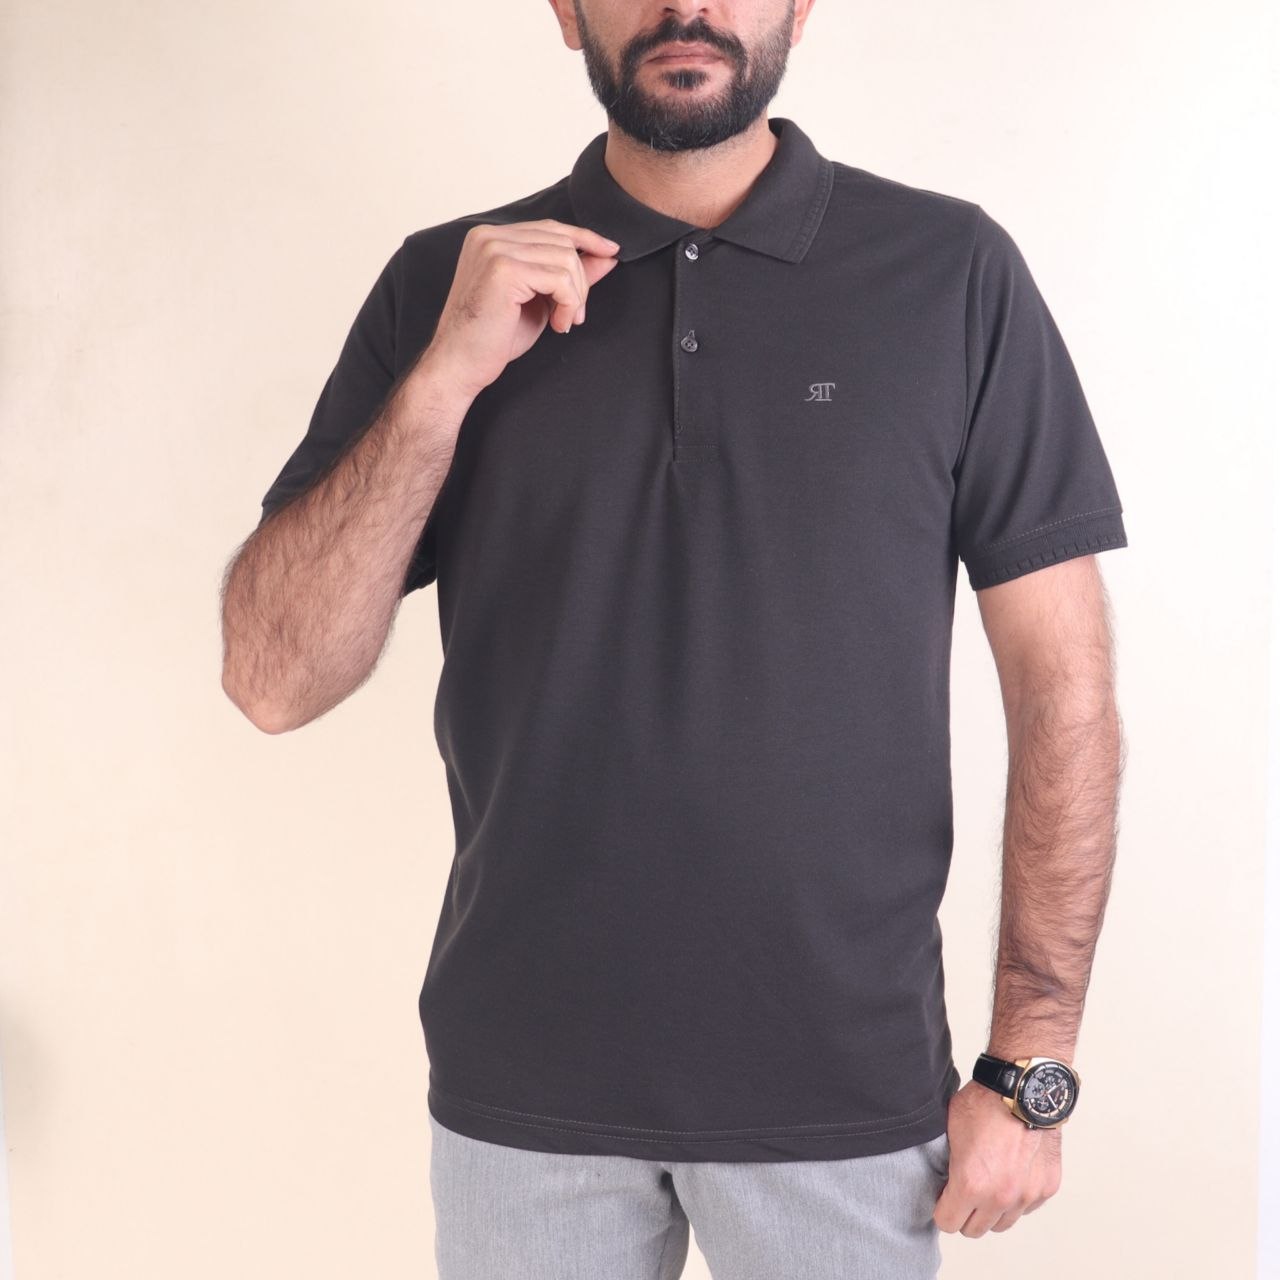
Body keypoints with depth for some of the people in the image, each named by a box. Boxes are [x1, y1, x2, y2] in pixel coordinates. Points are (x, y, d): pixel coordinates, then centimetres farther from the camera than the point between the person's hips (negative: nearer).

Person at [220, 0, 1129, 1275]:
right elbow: (274, 682, -5)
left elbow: (1063, 688, -4)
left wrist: (1030, 1069, -6)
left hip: (848, 1091, -1)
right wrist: (445, 377, -15)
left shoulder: (952, 273, -5)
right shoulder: (442, 286, 0)